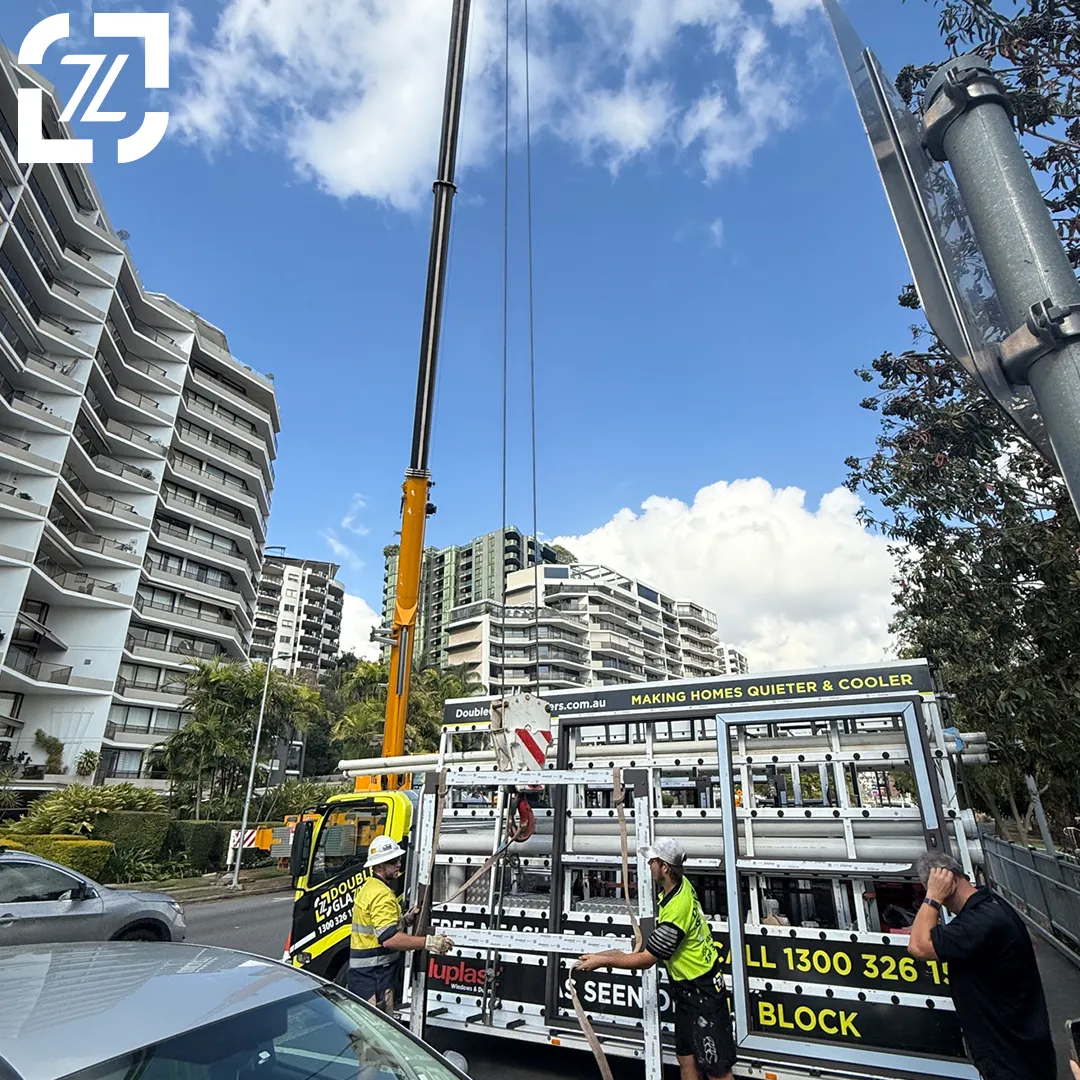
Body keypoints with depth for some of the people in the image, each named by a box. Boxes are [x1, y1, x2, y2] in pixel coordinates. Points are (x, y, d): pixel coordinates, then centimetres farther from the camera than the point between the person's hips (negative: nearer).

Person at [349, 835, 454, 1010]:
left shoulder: (368, 886, 13)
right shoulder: (382, 894, -21)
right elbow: (389, 938, -31)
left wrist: (406, 921, 8)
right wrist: (428, 942, -32)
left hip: (362, 975, 10)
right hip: (374, 978, -10)